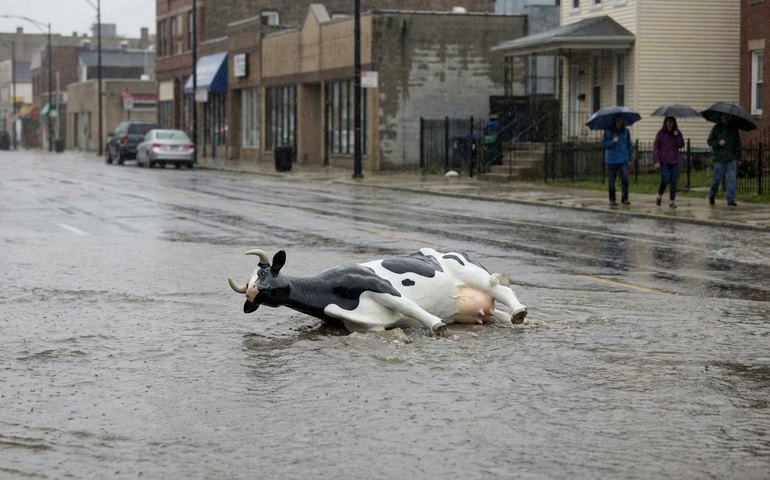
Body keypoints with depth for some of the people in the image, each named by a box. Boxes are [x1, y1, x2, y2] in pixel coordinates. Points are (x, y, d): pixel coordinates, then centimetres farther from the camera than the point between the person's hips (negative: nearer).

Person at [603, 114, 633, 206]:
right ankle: (612, 200, 12)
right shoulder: (608, 131, 0)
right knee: (611, 181, 2)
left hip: (623, 160, 1)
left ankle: (624, 199, -3)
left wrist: (630, 158, 9)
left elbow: (629, 145, 12)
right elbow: (605, 144, -4)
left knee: (625, 179, -10)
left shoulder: (626, 131, 6)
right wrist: (613, 141, -22)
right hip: (611, 160, -1)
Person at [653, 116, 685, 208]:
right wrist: (656, 161, -7)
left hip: (674, 160, 3)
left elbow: (681, 145, -1)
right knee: (665, 179, -15)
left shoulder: (677, 133, 9)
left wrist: (677, 136, -15)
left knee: (673, 181, 0)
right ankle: (659, 196, 10)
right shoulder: (661, 133, -1)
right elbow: (655, 146, -1)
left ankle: (672, 201, 8)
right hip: (663, 161, -3)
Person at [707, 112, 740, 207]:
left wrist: (738, 157, 13)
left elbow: (737, 143, 15)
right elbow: (710, 141, 2)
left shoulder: (734, 128, 9)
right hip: (719, 159, -2)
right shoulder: (716, 128, 3)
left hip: (731, 159, 2)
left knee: (731, 179, -8)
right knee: (717, 179, 4)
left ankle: (731, 199, -8)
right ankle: (711, 196, 27)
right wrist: (718, 143, -17)